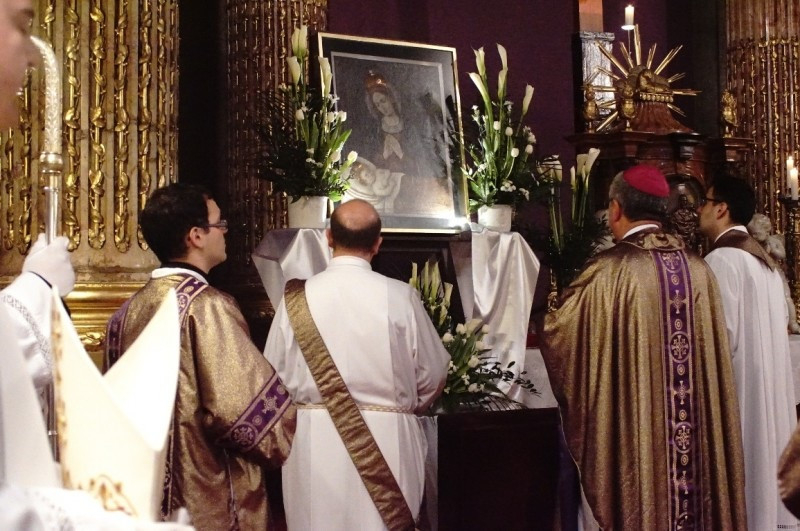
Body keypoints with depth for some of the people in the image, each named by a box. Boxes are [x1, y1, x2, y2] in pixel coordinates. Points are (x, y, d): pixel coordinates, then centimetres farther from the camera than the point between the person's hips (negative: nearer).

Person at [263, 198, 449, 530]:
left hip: (314, 441, 1)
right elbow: (432, 376, 0)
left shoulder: (298, 297, -6)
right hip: (386, 440, -1)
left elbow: (275, 375, 3)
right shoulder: (400, 297, -10)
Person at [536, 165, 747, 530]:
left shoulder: (610, 271, -13)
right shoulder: (698, 269, 3)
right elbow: (712, 357, 11)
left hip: (631, 430, -5)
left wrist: (535, 319, 18)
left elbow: (559, 332, -4)